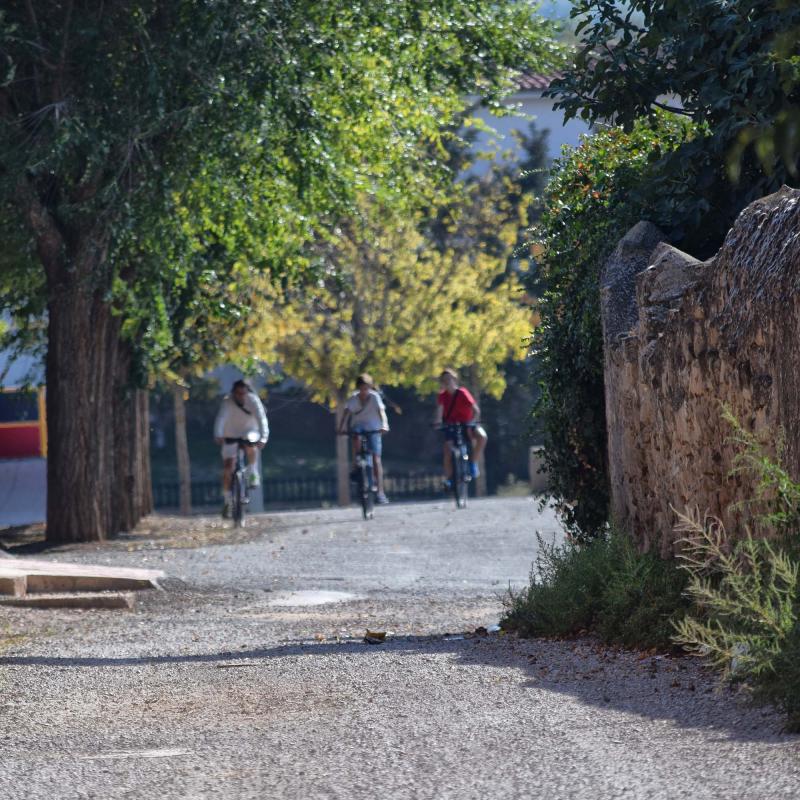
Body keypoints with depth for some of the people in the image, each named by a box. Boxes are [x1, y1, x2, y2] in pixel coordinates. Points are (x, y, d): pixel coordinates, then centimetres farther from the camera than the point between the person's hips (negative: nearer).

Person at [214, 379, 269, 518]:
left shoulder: (253, 400, -23)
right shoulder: (228, 402, -24)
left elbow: (262, 419, -33)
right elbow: (220, 419, -39)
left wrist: (263, 438, -49)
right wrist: (218, 436, -57)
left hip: (249, 431, 0)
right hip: (230, 435, 0)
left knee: (250, 447, -35)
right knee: (228, 468, -7)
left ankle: (253, 473, -10)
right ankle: (227, 501, 6)